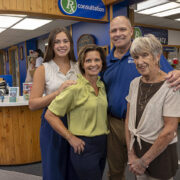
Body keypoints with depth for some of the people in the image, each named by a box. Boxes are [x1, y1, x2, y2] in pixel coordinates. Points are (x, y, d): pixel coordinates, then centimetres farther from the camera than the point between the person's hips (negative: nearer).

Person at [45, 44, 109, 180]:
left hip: (102, 144, 7)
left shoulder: (102, 86, 5)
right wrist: (71, 138, -16)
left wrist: (105, 133, 8)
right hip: (84, 146, -7)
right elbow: (50, 115, -16)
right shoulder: (75, 88, -17)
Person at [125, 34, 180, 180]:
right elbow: (129, 118, 2)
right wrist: (131, 154, -3)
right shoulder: (135, 83, -1)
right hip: (136, 147, 5)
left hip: (161, 152, -5)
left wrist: (144, 161, -12)